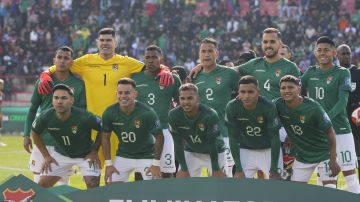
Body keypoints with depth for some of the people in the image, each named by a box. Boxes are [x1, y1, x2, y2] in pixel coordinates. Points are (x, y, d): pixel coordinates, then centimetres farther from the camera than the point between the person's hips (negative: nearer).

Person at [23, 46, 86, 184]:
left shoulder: (78, 84, 1)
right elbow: (32, 109, 9)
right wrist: (26, 135, 4)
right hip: (42, 140, 1)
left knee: (64, 180, 2)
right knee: (39, 181, 2)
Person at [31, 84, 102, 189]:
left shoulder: (85, 117, -32)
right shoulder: (46, 117, -23)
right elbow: (35, 133, 0)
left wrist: (94, 151, -11)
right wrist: (46, 155, 0)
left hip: (85, 155, -3)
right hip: (61, 155, 3)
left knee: (93, 188, -15)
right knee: (42, 185, -1)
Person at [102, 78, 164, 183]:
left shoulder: (147, 113, -24)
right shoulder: (109, 113, -15)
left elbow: (159, 137, -13)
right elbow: (105, 137, -1)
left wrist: (156, 164, -12)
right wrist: (108, 164, -3)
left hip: (146, 156, -3)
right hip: (122, 157, 3)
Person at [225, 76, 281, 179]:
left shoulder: (268, 107, -24)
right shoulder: (232, 107, -18)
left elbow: (274, 138, -19)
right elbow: (233, 138, -11)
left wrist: (274, 170, -21)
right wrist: (238, 169, -14)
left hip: (268, 151, -2)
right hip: (245, 151, 2)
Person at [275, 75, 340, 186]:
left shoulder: (313, 107, -24)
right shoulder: (278, 105, -12)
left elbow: (330, 132, -18)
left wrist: (333, 160, -17)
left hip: (323, 154, -5)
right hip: (302, 156, 5)